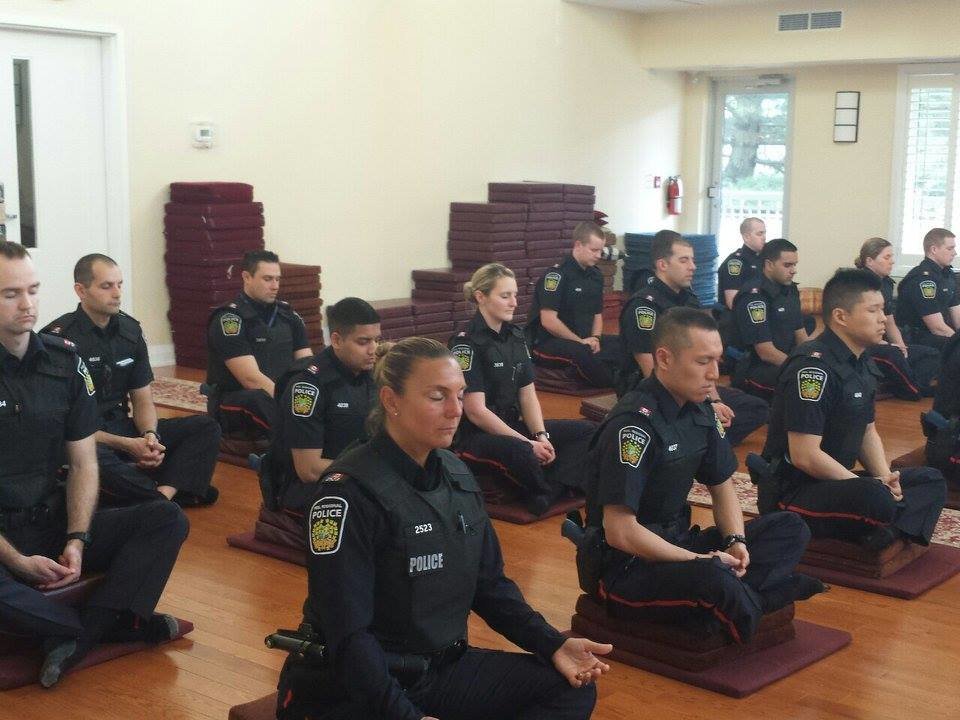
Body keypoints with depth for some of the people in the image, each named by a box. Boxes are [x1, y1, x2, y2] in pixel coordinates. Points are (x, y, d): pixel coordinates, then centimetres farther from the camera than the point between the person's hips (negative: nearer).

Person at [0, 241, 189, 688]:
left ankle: (77, 636, -25)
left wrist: (77, 541, -11)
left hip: (54, 520, 5)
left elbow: (83, 463, 4)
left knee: (168, 520, -14)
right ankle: (121, 624, -16)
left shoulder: (65, 361, 2)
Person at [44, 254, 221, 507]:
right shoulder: (59, 337, -13)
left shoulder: (130, 329, 7)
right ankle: (173, 497, -20)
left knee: (206, 427, -7)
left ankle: (162, 495, -30)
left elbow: (143, 399, 10)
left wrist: (150, 436, -13)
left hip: (123, 428, 7)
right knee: (97, 460, -42)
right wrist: (127, 446, -21)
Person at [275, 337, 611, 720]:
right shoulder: (349, 491, -19)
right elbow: (346, 631, -21)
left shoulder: (456, 474, 5)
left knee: (572, 689, -4)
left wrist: (553, 644, -2)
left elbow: (490, 583, 11)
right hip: (352, 688, -8)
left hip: (441, 667, 8)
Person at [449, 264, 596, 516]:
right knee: (521, 453, -39)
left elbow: (528, 394, 8)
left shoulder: (516, 337, 8)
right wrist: (529, 443, -20)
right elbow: (476, 411, -19)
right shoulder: (466, 344, -15)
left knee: (585, 431, -3)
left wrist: (541, 435, -11)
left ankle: (549, 492, -23)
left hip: (511, 425, 9)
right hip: (473, 436, -9)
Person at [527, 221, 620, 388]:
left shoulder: (595, 275, 11)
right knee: (581, 353, -38)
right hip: (546, 343, -8)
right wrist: (581, 342, -15)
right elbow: (548, 321, -19)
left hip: (583, 339, 8)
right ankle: (616, 386, -17)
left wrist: (595, 338, -1)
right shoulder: (557, 274, -13)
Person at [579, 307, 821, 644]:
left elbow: (722, 486, 16)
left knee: (790, 528, 3)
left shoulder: (699, 410, 4)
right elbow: (620, 532, -25)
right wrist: (699, 561, -20)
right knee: (713, 578, -37)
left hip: (677, 546, 9)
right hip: (622, 569, -9)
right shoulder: (634, 423, -22)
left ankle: (737, 599, -18)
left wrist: (736, 541, -3)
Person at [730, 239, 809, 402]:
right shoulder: (753, 296, -16)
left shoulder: (790, 290, 11)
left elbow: (801, 336, 16)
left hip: (786, 362, 9)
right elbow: (765, 352, -19)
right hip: (756, 369, -9)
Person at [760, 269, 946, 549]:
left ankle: (890, 529, -13)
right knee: (877, 499, -36)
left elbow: (868, 431, 19)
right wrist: (871, 486, -17)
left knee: (931, 481, 12)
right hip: (791, 492, -10)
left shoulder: (862, 365, 9)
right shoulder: (813, 367, -21)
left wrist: (885, 477, -1)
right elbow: (805, 456, -25)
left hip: (837, 482, 11)